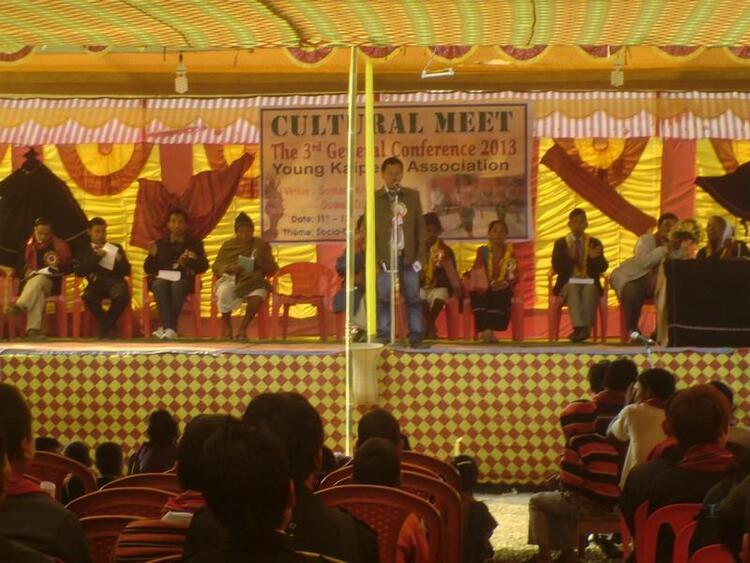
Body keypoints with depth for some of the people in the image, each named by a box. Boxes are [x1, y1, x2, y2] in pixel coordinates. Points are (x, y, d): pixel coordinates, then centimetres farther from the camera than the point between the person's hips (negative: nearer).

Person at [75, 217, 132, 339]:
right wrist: (95, 257, -7)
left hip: (115, 281, 1)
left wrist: (120, 260, -8)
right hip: (96, 282, -1)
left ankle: (106, 324, -7)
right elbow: (80, 271, 1)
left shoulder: (116, 248, 23)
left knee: (122, 294, -35)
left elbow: (127, 271, 13)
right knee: (88, 296, -36)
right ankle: (108, 326, -10)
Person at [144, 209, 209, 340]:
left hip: (184, 281, -1)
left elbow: (203, 266, 4)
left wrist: (188, 262, -15)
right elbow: (148, 270, 16)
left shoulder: (195, 245, 18)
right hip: (162, 279, 1)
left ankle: (166, 327, -41)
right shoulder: (159, 244, 21)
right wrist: (152, 255, -5)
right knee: (160, 284, -36)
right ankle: (170, 329, -48)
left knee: (177, 285, -37)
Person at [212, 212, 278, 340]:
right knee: (224, 292, -37)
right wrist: (229, 268, -14)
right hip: (231, 279, 0)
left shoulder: (262, 245, 11)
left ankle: (243, 328, -15)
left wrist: (261, 264, -12)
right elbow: (216, 267, 8)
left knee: (259, 295, -36)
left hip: (253, 281, 0)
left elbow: (273, 269, 10)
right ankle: (226, 325, -11)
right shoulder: (228, 245, 12)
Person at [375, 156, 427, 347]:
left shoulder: (412, 196, 9)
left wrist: (421, 255, 1)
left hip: (408, 256, 1)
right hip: (385, 257, -1)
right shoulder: (374, 199, 4)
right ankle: (384, 337, 3)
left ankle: (416, 336, 4)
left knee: (412, 297, 1)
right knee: (384, 299, -1)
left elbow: (420, 226, 9)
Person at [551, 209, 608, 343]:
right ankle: (581, 327, -51)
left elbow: (602, 268, 4)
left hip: (589, 282, 1)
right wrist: (569, 257, -19)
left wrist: (594, 258, -18)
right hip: (569, 282, -1)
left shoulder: (595, 243, 14)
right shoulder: (561, 243, 12)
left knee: (590, 290, -35)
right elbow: (557, 267, 0)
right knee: (573, 289, -36)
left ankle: (585, 328, -43)